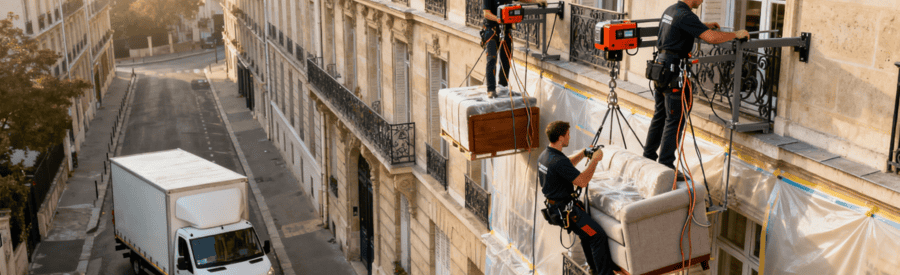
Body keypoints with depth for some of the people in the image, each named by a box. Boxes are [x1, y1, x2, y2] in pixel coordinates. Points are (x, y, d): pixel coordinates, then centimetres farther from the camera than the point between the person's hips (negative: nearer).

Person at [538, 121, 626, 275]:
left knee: (587, 233, 18)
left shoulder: (544, 155, 5)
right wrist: (594, 160, -14)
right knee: (599, 236, -7)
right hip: (565, 209, -10)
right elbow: (582, 181, -24)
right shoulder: (558, 161, -27)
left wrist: (583, 153, 15)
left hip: (554, 205, 10)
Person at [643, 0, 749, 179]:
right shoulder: (685, 15, -17)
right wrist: (736, 35, -12)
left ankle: (648, 158, 24)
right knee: (675, 120, -4)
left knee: (660, 116, 17)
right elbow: (711, 38, -25)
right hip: (673, 72, -10)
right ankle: (666, 167, -2)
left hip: (661, 68, 10)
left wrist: (704, 25, 29)